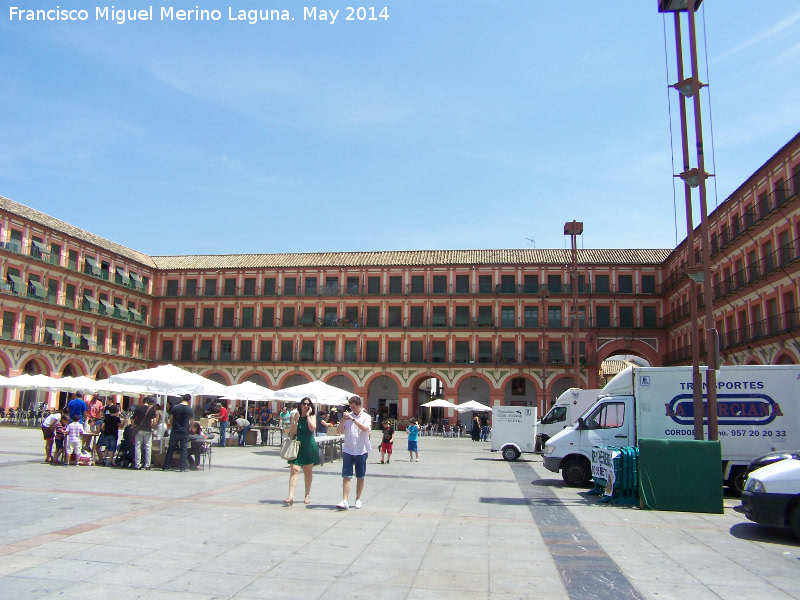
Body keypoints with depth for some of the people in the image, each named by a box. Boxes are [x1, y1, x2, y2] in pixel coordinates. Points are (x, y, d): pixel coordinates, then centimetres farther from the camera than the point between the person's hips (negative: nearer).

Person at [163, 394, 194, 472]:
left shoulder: (175, 407, 0)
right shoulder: (190, 410, -4)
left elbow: (171, 419, 5)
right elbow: (192, 421, 3)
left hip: (174, 431, 2)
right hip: (184, 432, -2)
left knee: (171, 449, 9)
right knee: (184, 449, 5)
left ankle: (166, 467, 12)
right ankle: (183, 467, 5)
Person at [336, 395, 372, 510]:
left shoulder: (366, 417, 0)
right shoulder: (348, 416, 7)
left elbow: (365, 428, -19)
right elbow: (339, 430, 3)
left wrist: (353, 419, -22)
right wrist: (343, 420, -13)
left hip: (361, 450, -1)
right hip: (348, 450, 1)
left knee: (360, 477, 8)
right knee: (346, 476, -7)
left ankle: (358, 499, 22)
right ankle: (345, 501, -10)